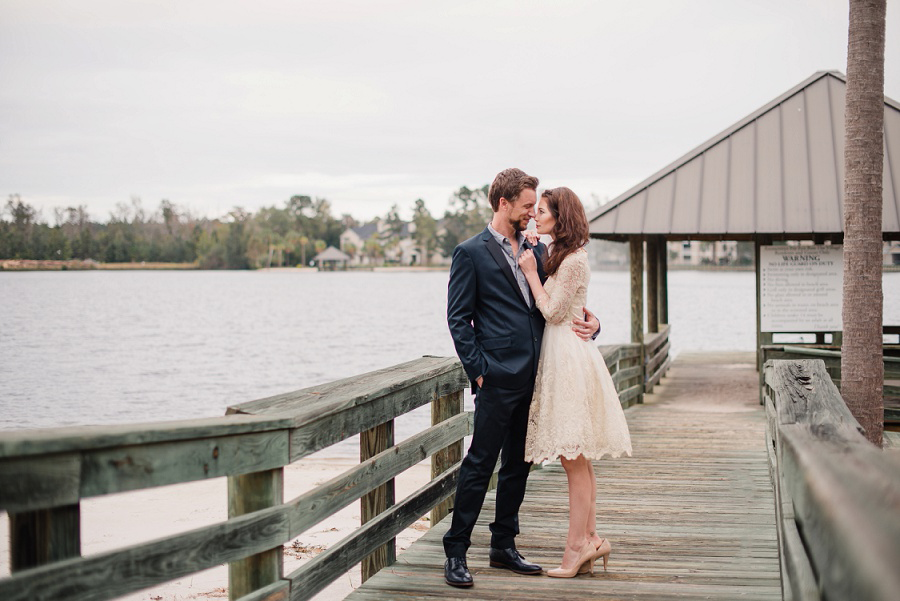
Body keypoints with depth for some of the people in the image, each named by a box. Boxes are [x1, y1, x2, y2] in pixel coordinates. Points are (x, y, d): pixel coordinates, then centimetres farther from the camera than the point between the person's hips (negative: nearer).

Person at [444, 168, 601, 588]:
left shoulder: (537, 249, 14)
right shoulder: (471, 252, -3)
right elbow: (458, 319, -4)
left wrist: (587, 322, -1)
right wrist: (478, 370, -11)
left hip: (533, 376, 6)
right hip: (498, 378, -6)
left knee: (518, 463, 12)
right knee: (480, 464, -4)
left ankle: (504, 546, 23)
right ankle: (456, 552, 5)